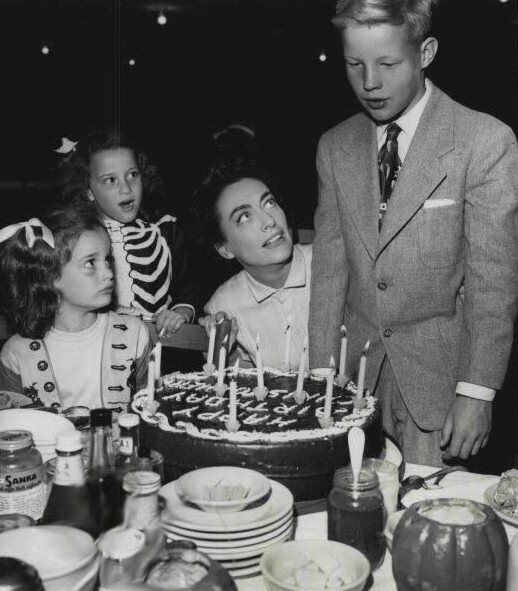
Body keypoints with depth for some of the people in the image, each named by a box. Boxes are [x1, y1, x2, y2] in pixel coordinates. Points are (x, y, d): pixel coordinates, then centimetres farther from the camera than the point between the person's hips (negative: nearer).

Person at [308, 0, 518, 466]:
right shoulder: (334, 147, 6)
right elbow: (330, 265, 5)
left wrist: (477, 393, -12)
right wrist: (320, 377, -1)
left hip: (440, 377, -3)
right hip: (358, 373, 3)